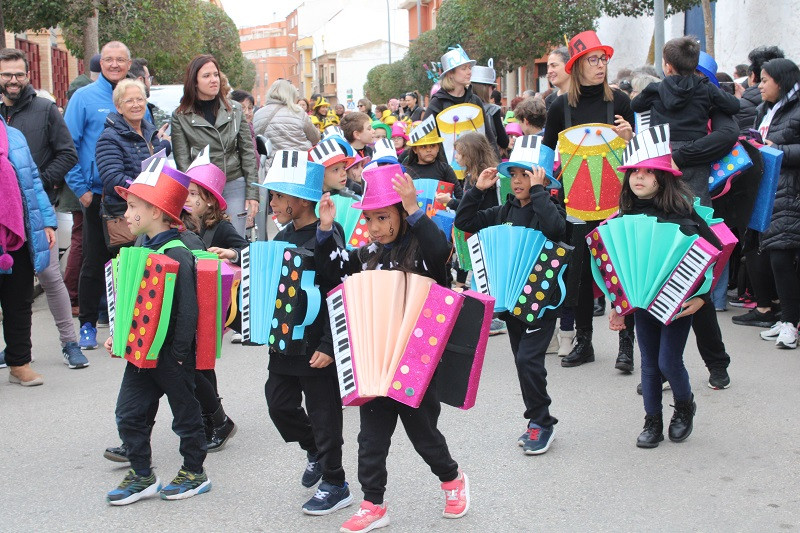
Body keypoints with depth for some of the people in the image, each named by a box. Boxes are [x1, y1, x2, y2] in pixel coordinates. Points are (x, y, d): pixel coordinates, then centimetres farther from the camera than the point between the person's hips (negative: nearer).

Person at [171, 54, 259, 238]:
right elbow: (182, 162, -1)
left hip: (235, 187, 2)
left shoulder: (235, 110, 8)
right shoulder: (180, 116, 1)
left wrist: (252, 193, 1)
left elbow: (248, 153, 7)